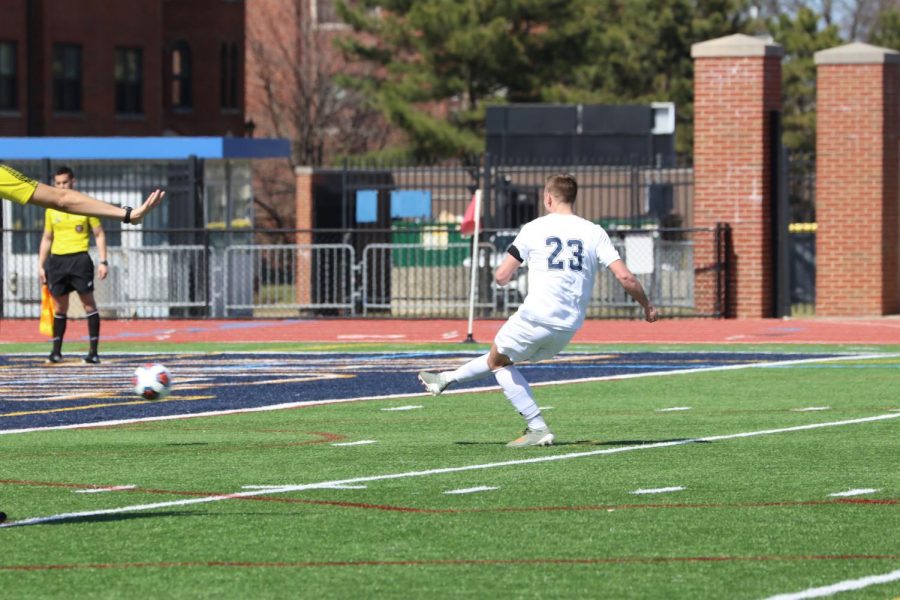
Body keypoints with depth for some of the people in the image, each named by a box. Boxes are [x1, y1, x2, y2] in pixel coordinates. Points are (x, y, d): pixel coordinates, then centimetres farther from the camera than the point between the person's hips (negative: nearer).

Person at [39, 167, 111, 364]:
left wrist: (103, 262, -6)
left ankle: (94, 351, -5)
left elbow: (99, 234, 3)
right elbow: (47, 238, 20)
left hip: (79, 258, -4)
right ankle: (56, 351, 13)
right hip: (57, 260, 4)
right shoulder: (51, 209, 12)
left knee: (88, 303, -6)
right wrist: (41, 265, 13)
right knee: (59, 307, 7)